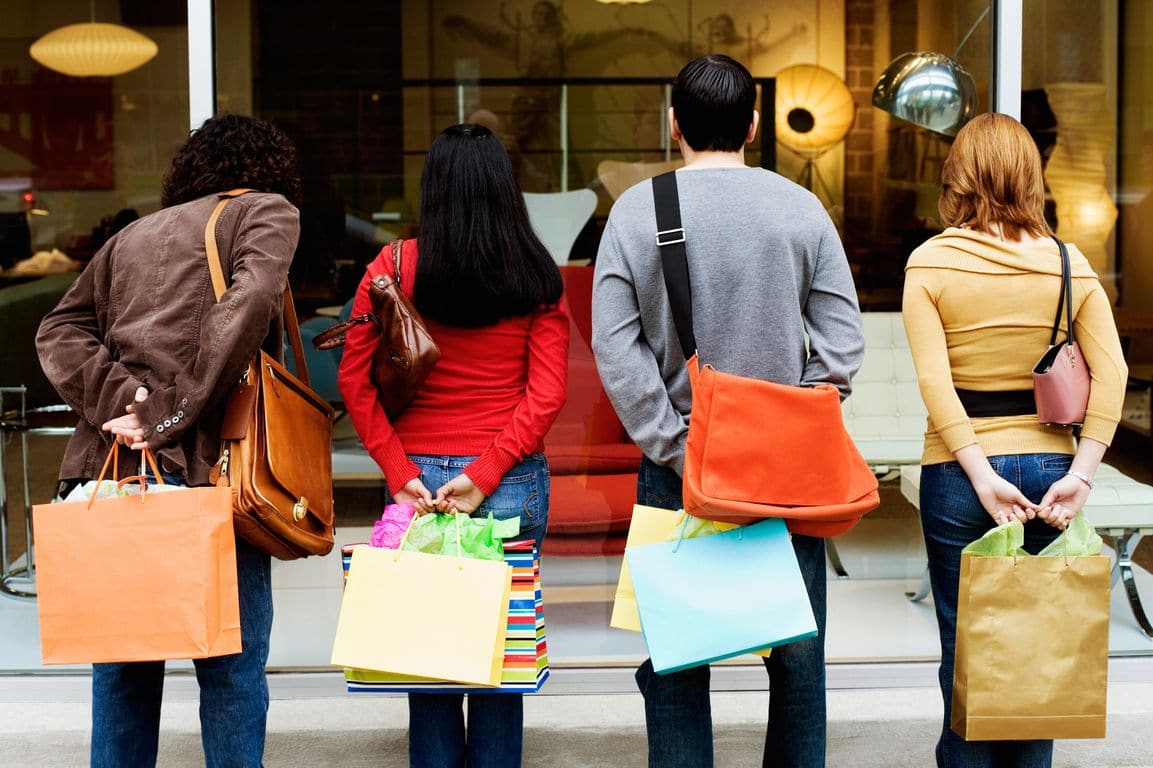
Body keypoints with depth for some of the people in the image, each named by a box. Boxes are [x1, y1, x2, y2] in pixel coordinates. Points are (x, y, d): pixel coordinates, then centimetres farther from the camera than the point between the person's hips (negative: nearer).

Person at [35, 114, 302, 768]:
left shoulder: (134, 235, 24)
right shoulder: (268, 210, 8)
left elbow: (60, 331, 12)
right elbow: (250, 303, -12)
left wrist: (118, 397, -4)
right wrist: (175, 417, -13)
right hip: (202, 465, -5)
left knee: (123, 665, 12)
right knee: (231, 666, 2)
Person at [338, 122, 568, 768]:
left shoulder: (394, 268, -2)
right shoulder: (537, 275, -2)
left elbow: (354, 380, -6)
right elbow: (547, 394, -8)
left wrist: (400, 472, -6)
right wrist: (484, 474, -10)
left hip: (419, 476, 0)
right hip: (514, 483, 0)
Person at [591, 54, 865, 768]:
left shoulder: (636, 210, -3)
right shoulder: (802, 208, 0)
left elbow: (615, 347, -8)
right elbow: (844, 340, -4)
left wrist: (676, 449, -7)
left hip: (678, 466, -1)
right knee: (798, 653, 12)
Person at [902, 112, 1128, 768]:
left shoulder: (930, 263, -5)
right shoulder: (1068, 263, 1)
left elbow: (935, 381, -15)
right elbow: (1112, 374, -7)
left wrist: (981, 474, -15)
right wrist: (1080, 474, -9)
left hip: (959, 472, -2)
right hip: (1047, 464, 2)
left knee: (965, 645, 6)